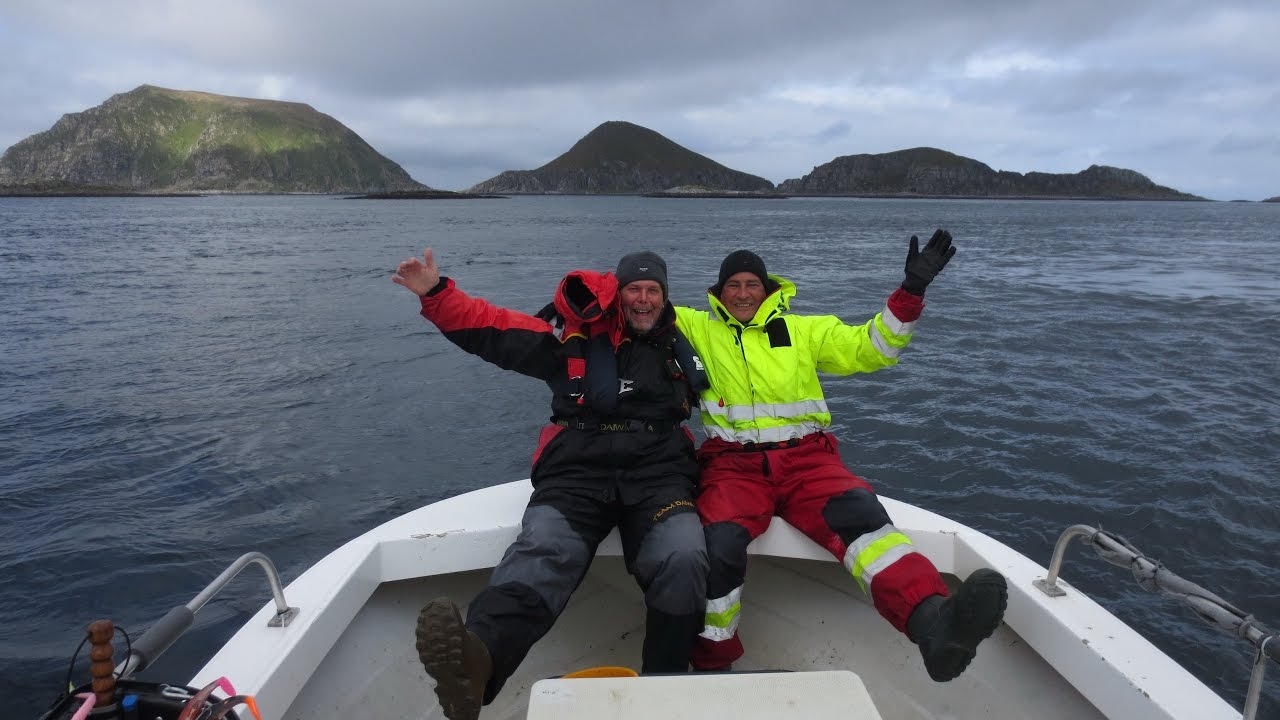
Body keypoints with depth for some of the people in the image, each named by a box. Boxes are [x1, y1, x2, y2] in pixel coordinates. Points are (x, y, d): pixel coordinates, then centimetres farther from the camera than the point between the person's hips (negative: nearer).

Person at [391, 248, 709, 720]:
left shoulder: (681, 347, 24)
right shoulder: (577, 340, 18)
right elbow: (493, 329, 14)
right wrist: (436, 294, 6)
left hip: (658, 471, 1)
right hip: (577, 469, -1)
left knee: (683, 561, -32)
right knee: (542, 553, -33)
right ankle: (477, 659, -58)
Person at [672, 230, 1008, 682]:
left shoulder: (803, 330, 20)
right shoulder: (700, 330, 17)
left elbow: (869, 349, 13)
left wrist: (911, 292, 4)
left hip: (805, 458, 1)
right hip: (735, 463, -1)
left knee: (859, 512, -30)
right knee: (719, 542, -30)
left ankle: (933, 625, -51)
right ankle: (711, 662, -12)